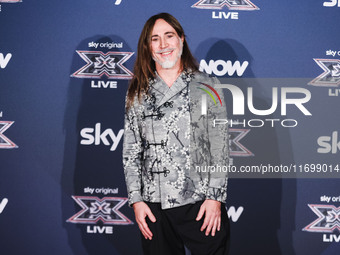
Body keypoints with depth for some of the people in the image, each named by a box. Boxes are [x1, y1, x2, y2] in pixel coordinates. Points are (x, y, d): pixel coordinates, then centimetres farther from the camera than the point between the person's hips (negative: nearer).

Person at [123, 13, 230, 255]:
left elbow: (221, 146, 0)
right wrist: (136, 200, 1)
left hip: (202, 205, -1)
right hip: (155, 207, 2)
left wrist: (215, 197, -6)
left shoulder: (207, 86, 3)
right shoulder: (138, 93, 8)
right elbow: (130, 152, 8)